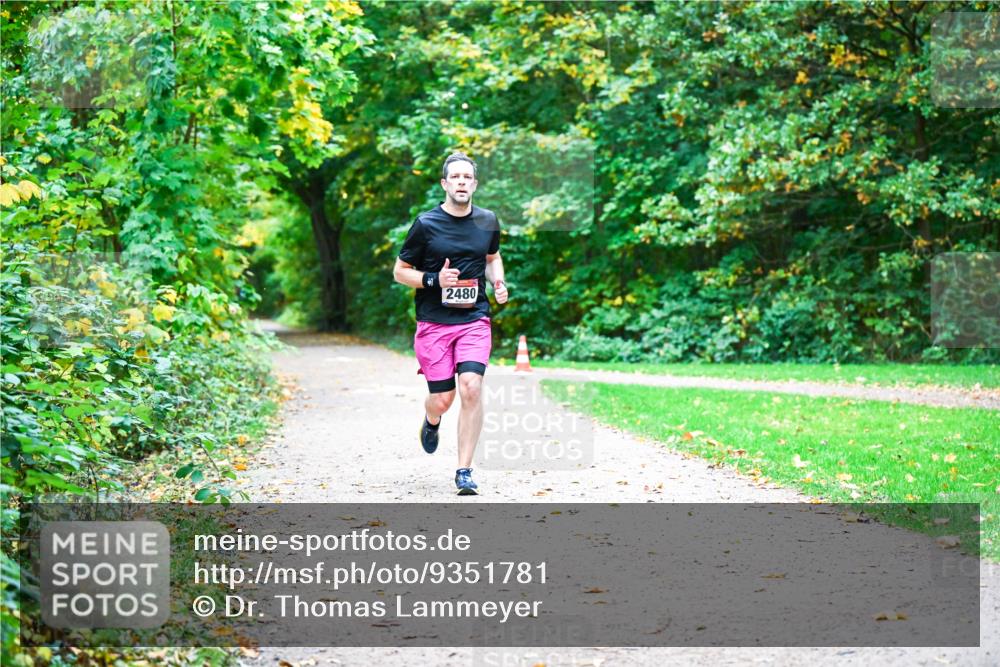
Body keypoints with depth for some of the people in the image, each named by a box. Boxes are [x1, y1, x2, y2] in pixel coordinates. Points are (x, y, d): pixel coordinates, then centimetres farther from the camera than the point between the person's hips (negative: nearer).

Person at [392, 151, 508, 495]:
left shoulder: (488, 221, 6)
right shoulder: (426, 224, -5)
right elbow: (399, 271, 2)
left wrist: (498, 282, 5)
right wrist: (434, 279, -15)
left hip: (475, 321, 2)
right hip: (434, 322, -2)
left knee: (471, 387, -17)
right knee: (442, 399, 0)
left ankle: (464, 471, -8)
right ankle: (431, 422, 41)